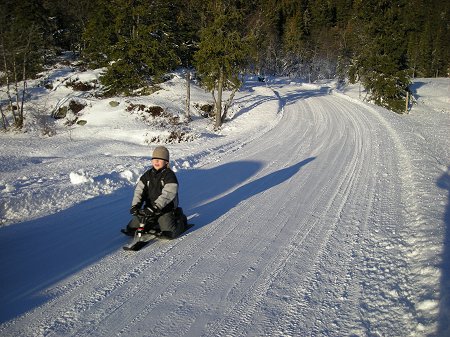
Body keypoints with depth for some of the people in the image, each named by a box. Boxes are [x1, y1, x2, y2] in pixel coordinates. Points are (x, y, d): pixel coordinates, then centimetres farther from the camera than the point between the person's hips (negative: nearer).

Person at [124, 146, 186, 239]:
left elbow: (167, 195, -22)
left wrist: (154, 208, -32)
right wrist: (135, 206, -17)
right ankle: (154, 223, 22)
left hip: (165, 209, -5)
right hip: (149, 209, 5)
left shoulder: (169, 175, -11)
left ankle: (180, 220, 13)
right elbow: (139, 191, 1)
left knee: (170, 234, -20)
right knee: (131, 230, 1)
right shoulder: (148, 175, 8)